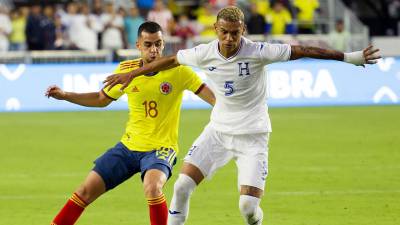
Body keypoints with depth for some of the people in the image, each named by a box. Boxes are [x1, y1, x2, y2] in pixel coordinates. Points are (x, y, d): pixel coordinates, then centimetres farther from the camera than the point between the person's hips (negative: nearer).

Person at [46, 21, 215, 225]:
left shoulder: (177, 70, -13)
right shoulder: (125, 70, -2)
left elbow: (211, 96, -13)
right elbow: (102, 99, 14)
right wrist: (65, 96, 7)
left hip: (160, 149, -4)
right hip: (128, 146, 4)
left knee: (152, 187, -35)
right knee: (86, 191, 0)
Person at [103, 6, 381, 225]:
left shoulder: (258, 52, -18)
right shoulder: (204, 54, -7)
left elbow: (300, 50, -16)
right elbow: (169, 60, 10)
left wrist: (348, 57, -19)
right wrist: (131, 74, 17)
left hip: (253, 135, -3)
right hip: (218, 130, 3)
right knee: (182, 186, -10)